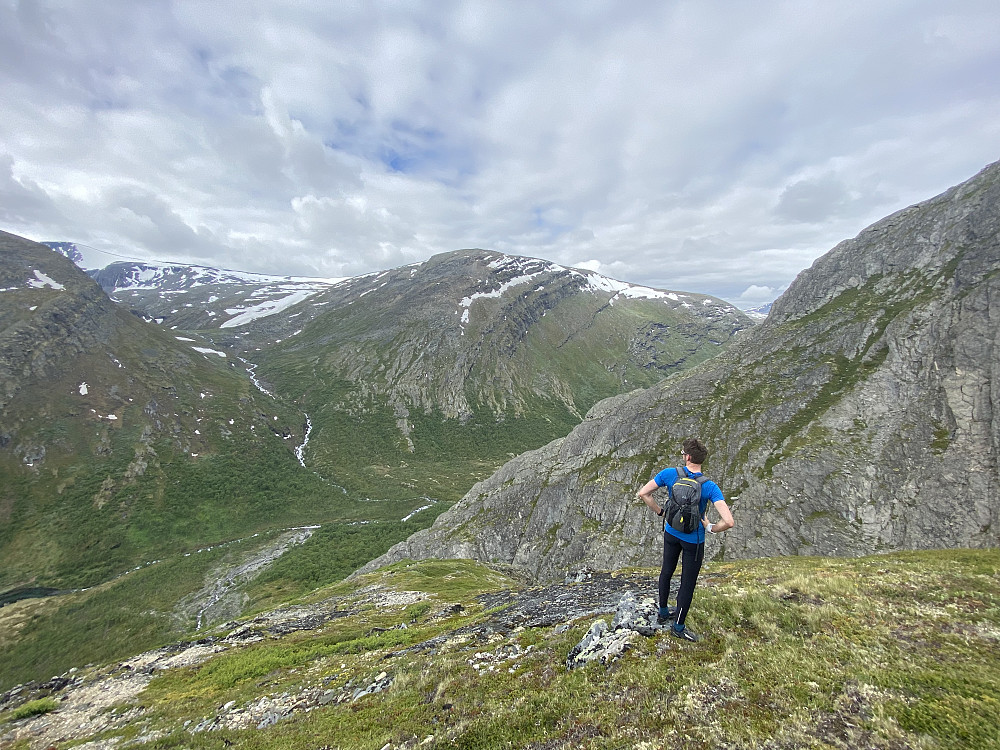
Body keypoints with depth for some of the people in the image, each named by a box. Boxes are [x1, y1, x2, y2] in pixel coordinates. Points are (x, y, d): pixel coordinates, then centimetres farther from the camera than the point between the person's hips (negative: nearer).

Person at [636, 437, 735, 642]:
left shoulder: (669, 474, -18)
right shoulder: (709, 487, -25)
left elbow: (643, 494, -11)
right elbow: (729, 522, -32)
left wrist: (660, 512, 0)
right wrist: (711, 528, -13)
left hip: (671, 532, 4)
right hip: (693, 540, -3)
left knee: (666, 572, 24)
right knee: (687, 584, 15)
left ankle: (663, 613, 44)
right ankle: (678, 627, 32)